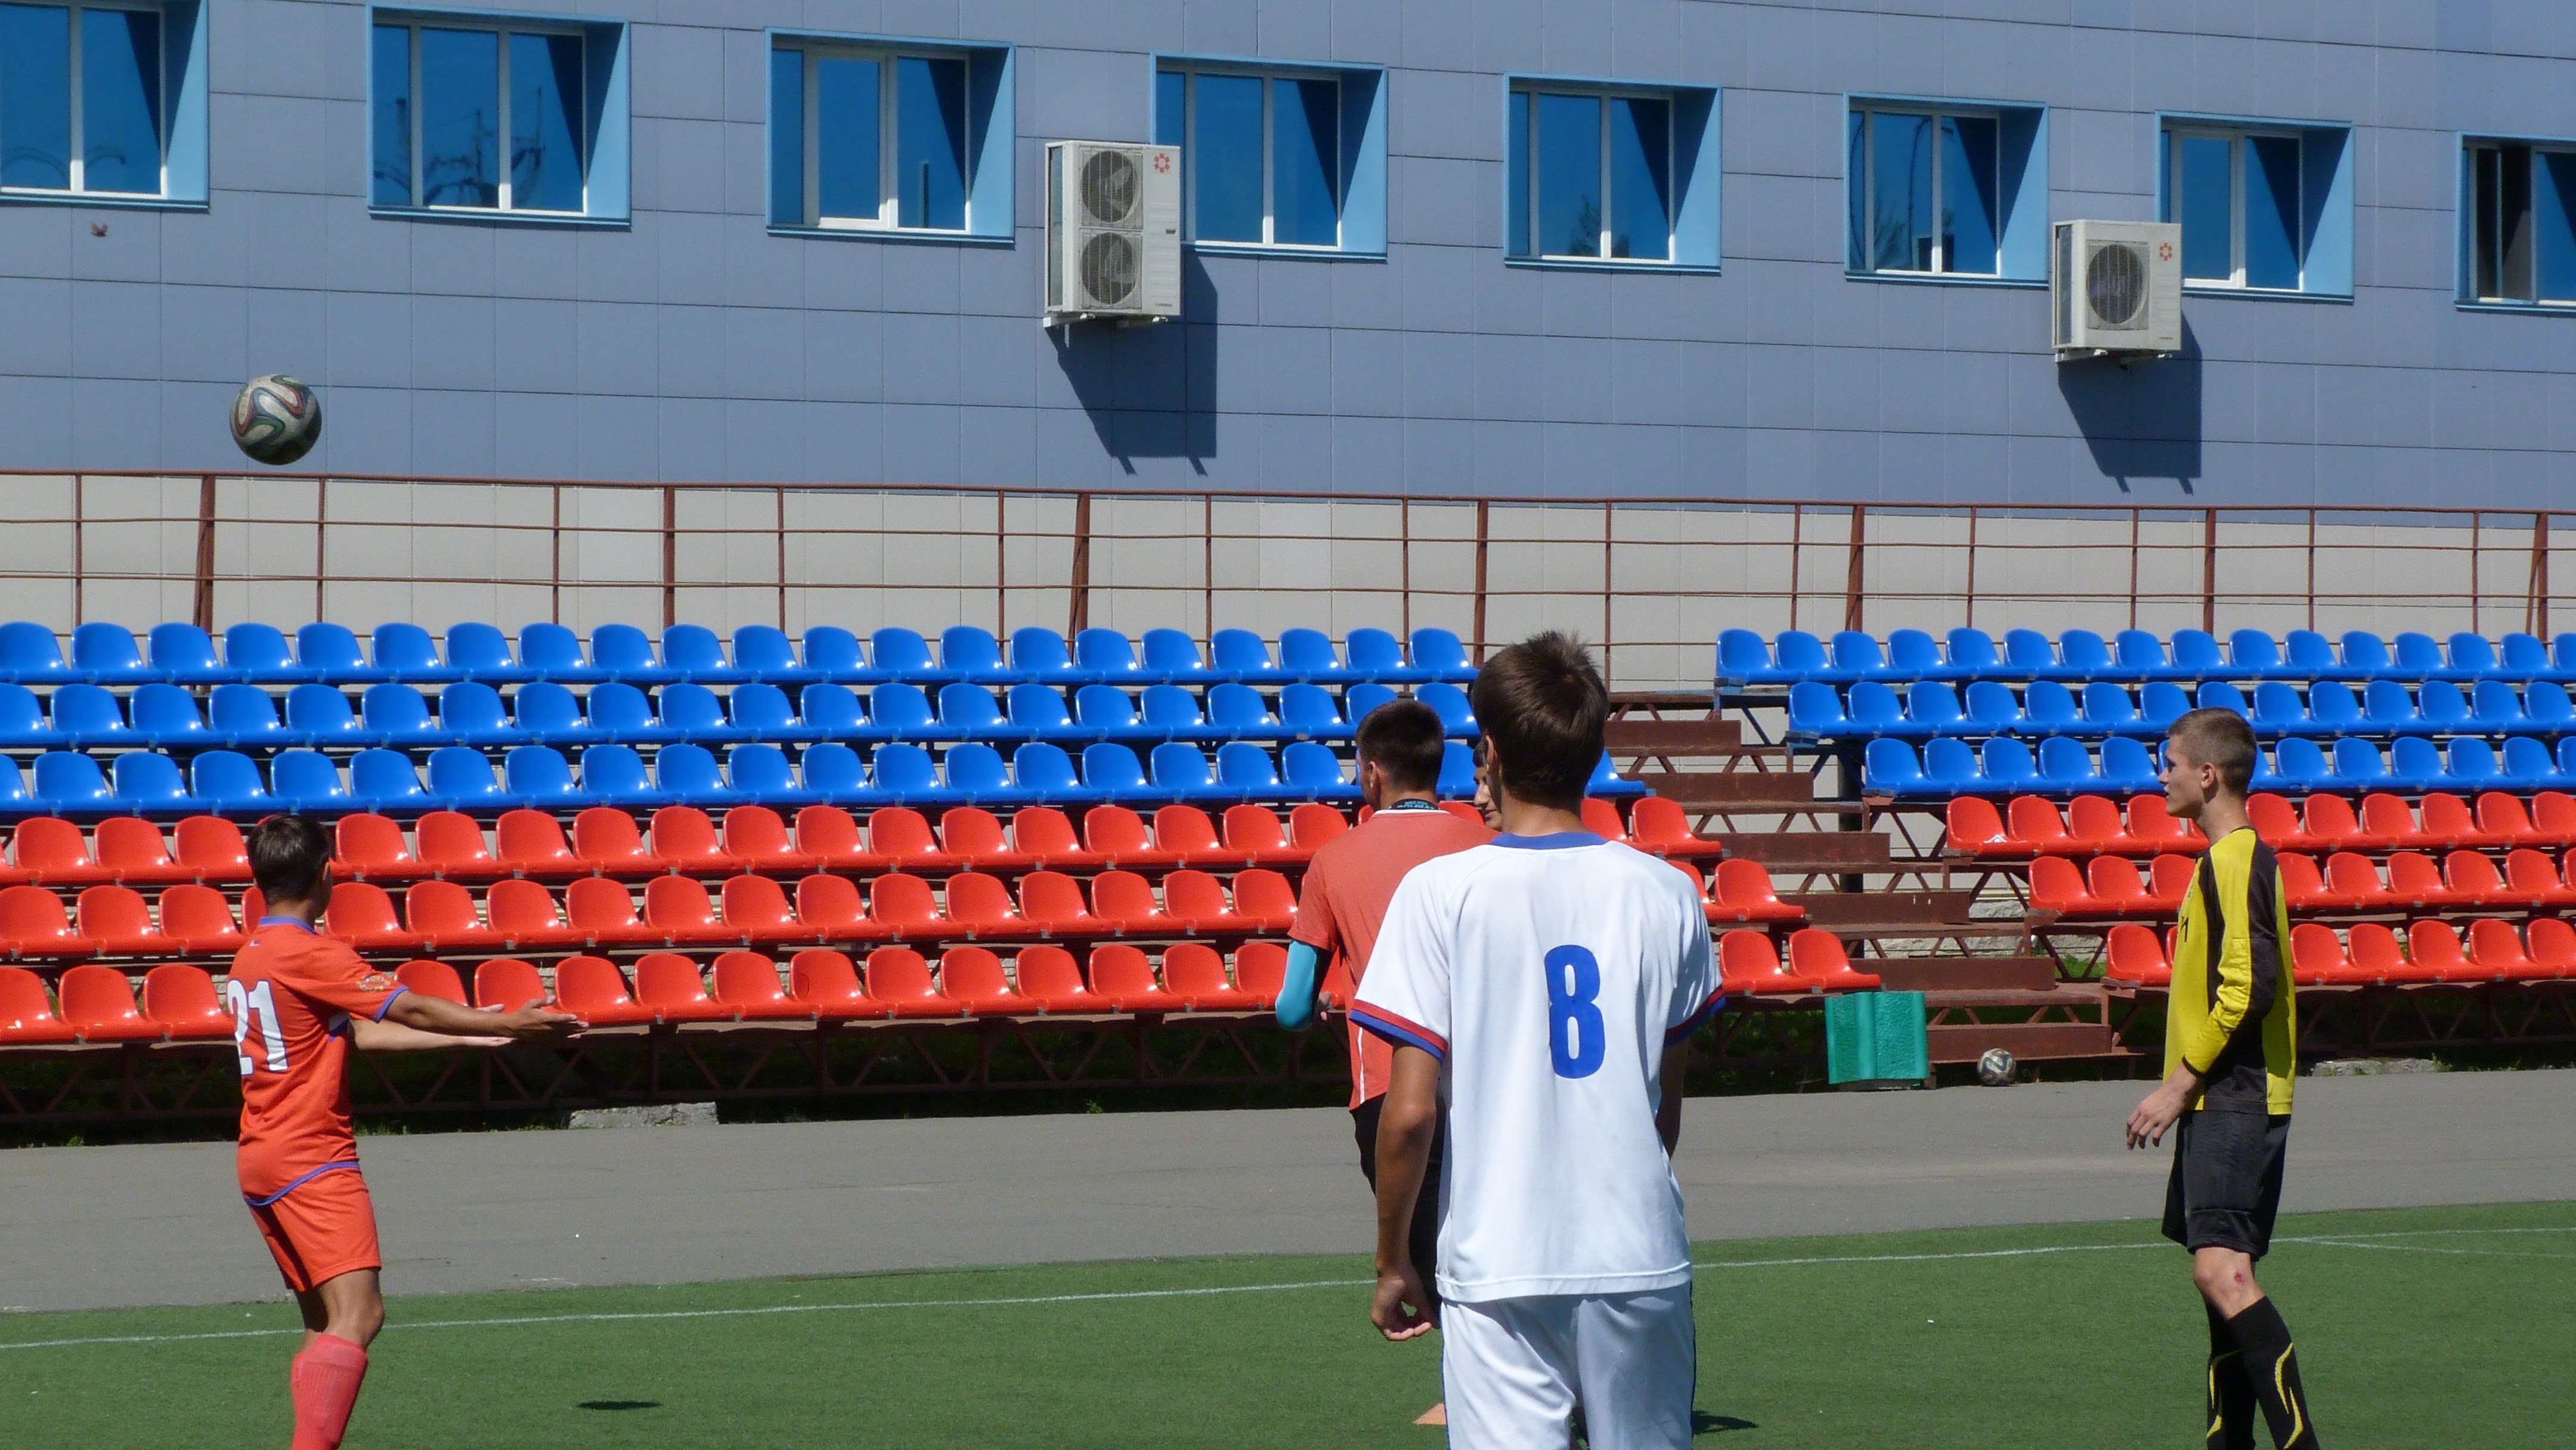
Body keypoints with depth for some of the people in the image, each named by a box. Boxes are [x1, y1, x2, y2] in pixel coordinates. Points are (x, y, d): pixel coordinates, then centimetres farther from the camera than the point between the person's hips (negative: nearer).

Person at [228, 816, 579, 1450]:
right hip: (311, 1159, -10)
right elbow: (410, 1010, -10)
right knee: (358, 1315, -18)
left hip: (262, 1160, 10)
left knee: (324, 1325, 12)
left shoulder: (251, 956, 15)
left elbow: (362, 1032, 16)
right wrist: (505, 1024, 1)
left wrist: (473, 1036, 17)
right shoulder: (308, 954, -14)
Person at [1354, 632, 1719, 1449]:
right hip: (1641, 1258, 3)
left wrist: (1393, 1260, 3)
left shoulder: (1441, 893, -7)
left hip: (1498, 1266, -3)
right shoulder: (1665, 894, 2)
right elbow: (1667, 1102, 11)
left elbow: (1410, 1112, -9)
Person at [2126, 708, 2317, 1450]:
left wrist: (2178, 1085, -17)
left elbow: (2248, 988, -21)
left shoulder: (2235, 861, -13)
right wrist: (2185, 1089, 20)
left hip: (2236, 1101, -11)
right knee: (2224, 1277, 12)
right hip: (2223, 1102, 11)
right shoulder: (2236, 859, 19)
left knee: (2221, 1269, -20)